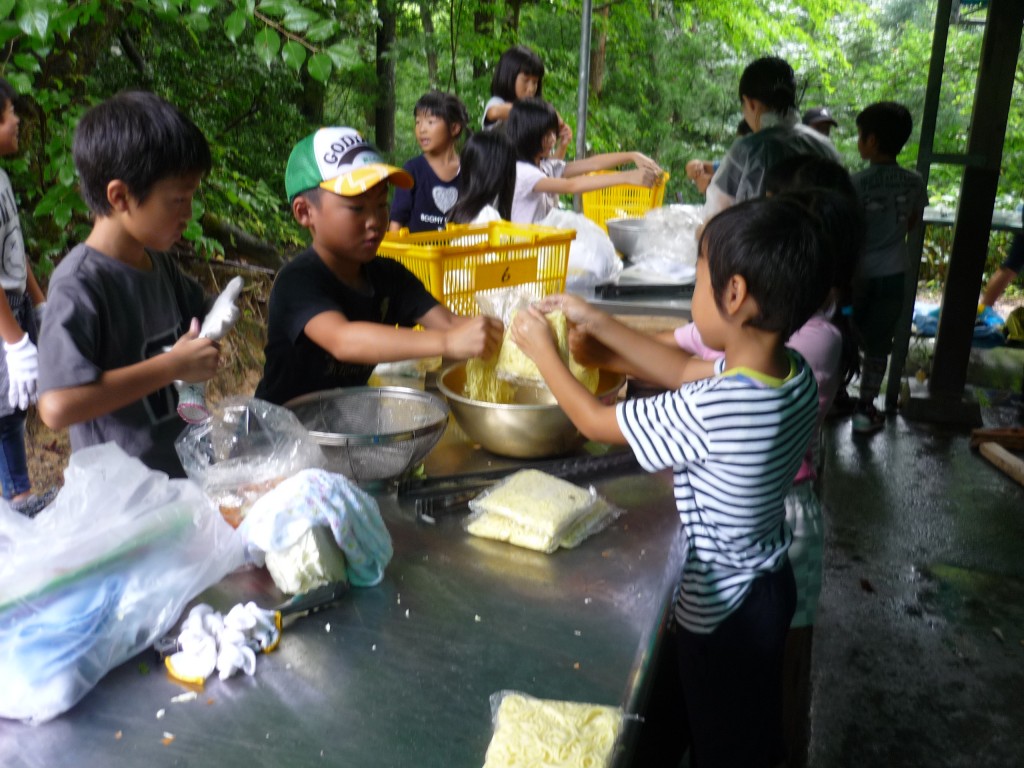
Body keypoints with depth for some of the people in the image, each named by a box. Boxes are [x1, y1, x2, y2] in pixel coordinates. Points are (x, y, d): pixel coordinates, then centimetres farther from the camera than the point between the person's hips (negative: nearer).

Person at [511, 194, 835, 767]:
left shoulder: (708, 412, -35)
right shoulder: (796, 374, -12)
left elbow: (595, 421, -19)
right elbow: (681, 372, 3)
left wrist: (543, 350, -4)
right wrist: (595, 321, 4)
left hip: (722, 610, -7)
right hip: (769, 586, 7)